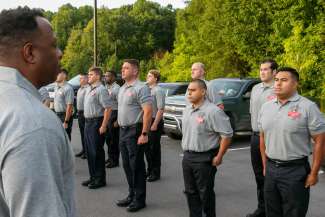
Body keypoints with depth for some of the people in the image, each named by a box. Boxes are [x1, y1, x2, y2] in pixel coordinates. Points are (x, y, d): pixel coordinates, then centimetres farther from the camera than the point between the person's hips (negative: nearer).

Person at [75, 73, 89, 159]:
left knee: (86, 133, -3)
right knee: (82, 132, 15)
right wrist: (78, 111, 19)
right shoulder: (80, 89, 16)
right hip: (80, 113, 10)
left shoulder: (88, 89, -16)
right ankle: (84, 150, 25)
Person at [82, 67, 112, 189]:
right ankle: (93, 177, 26)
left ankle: (100, 179, 9)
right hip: (88, 122, 9)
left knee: (97, 151, -2)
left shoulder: (101, 90, -14)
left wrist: (103, 126, -23)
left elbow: (108, 108, -20)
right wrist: (87, 122, 15)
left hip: (97, 122, -9)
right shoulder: (88, 89, 15)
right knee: (89, 151, 14)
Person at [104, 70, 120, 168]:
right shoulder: (106, 88, 11)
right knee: (108, 137, 17)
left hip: (114, 114, -8)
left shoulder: (116, 88, -15)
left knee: (114, 138, 1)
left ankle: (115, 160, 13)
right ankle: (110, 157, 31)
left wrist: (117, 121, -22)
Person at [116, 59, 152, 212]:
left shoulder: (140, 88, -13)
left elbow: (148, 111, -20)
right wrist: (121, 128, 13)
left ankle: (139, 199, 12)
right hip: (123, 131, 9)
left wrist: (144, 134, -23)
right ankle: (132, 195, 28)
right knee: (127, 165, 15)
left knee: (136, 166, 0)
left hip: (134, 131, -9)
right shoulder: (122, 88, 15)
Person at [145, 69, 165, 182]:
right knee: (147, 147, 15)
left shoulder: (158, 90, -13)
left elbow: (161, 109, -19)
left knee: (154, 148, 1)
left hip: (155, 122, -8)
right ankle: (149, 169, 30)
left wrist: (155, 124, -21)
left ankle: (155, 172, 14)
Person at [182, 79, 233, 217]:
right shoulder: (187, 110, 9)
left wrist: (219, 157, -15)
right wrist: (186, 152, 16)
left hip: (204, 159, -7)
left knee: (205, 193, 5)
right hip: (187, 157, 7)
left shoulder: (212, 111, -17)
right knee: (190, 192, 15)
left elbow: (227, 134, -18)